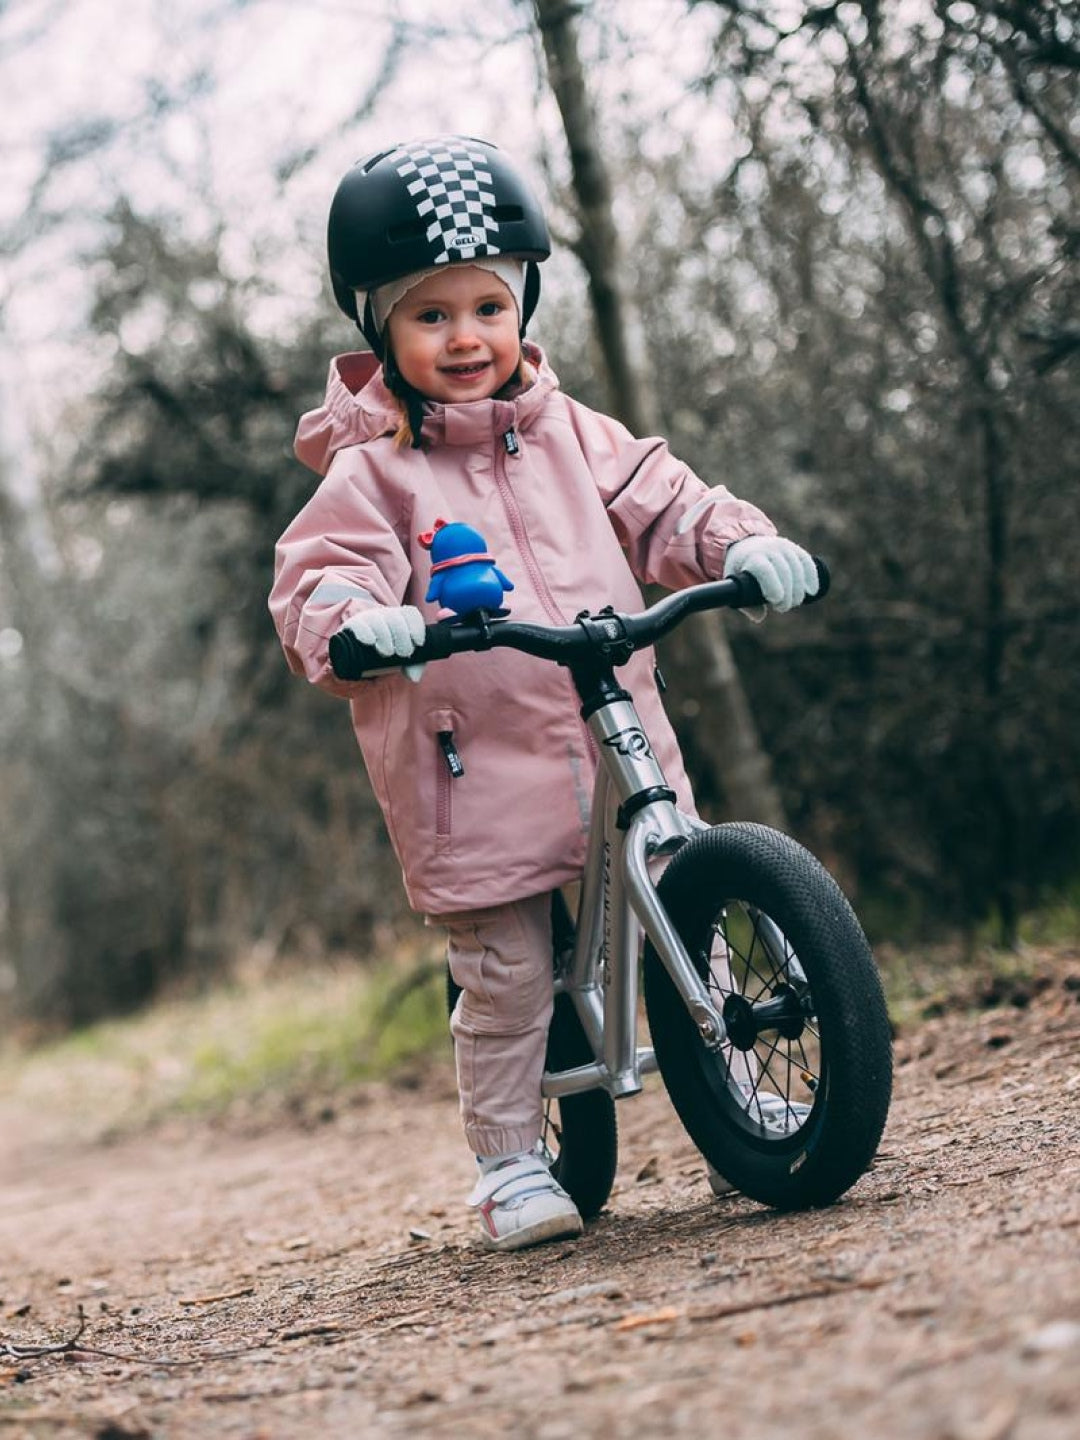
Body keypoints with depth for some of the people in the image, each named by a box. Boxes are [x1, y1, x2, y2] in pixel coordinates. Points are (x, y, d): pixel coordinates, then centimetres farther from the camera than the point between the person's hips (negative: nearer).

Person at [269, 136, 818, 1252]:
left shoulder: (568, 434, 10)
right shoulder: (372, 472, -3)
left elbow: (658, 505, 9)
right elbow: (314, 579, -11)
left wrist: (741, 544, -9)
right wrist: (356, 620, -33)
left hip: (622, 751, 4)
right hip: (473, 776, -4)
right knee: (507, 980, 1)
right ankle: (508, 1164, 16)